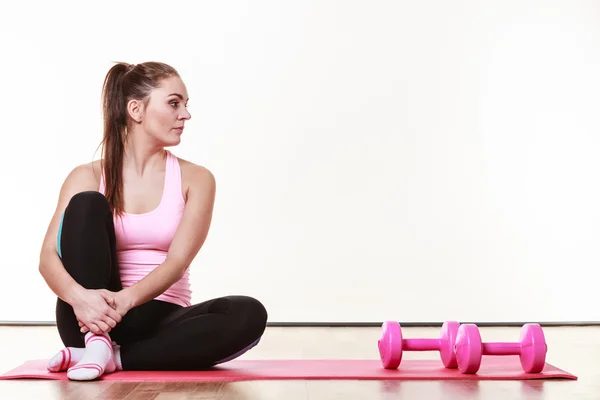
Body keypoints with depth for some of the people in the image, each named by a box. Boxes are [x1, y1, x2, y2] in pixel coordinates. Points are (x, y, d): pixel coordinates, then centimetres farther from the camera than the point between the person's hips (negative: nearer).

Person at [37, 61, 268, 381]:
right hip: (93, 321, -1)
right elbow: (48, 257, -11)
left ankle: (114, 357, -23)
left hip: (160, 320, 1)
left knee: (249, 314, -28)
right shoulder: (88, 177, 1)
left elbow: (178, 261, -12)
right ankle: (95, 341, -27)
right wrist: (79, 296, -34)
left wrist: (127, 299, -32)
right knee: (87, 204, -20)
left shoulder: (195, 179, 2)